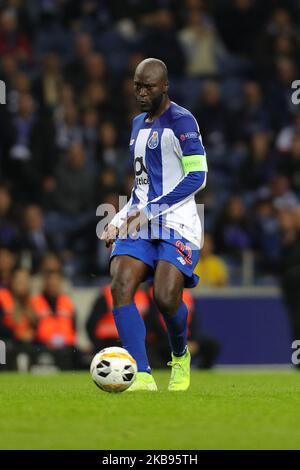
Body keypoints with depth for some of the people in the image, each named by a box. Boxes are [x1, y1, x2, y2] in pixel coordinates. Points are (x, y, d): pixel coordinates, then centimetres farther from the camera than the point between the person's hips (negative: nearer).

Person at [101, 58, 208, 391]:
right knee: (120, 287, -17)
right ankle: (143, 377, -20)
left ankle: (180, 357, 15)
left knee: (166, 298, -20)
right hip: (140, 225, 7)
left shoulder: (181, 121, -6)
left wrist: (149, 211, -17)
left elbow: (197, 177, -13)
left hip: (177, 225, -7)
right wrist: (119, 221, 19)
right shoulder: (139, 125, 20)